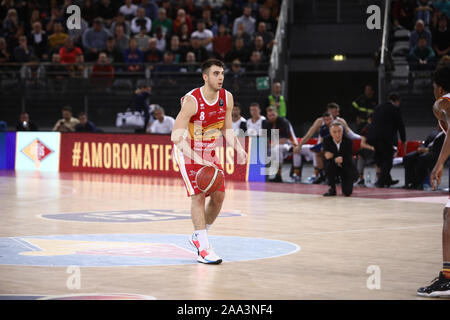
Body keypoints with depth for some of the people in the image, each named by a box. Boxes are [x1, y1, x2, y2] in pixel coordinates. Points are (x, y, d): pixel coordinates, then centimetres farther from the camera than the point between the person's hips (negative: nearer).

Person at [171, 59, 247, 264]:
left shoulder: (227, 98, -7)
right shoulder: (192, 101, -27)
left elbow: (226, 129, 6)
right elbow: (177, 136, -28)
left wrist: (239, 149, -11)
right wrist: (198, 160, -36)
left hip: (209, 151, 7)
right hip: (187, 152, -6)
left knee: (218, 195, 4)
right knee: (198, 195, -17)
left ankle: (198, 237, 25)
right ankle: (203, 249, -17)